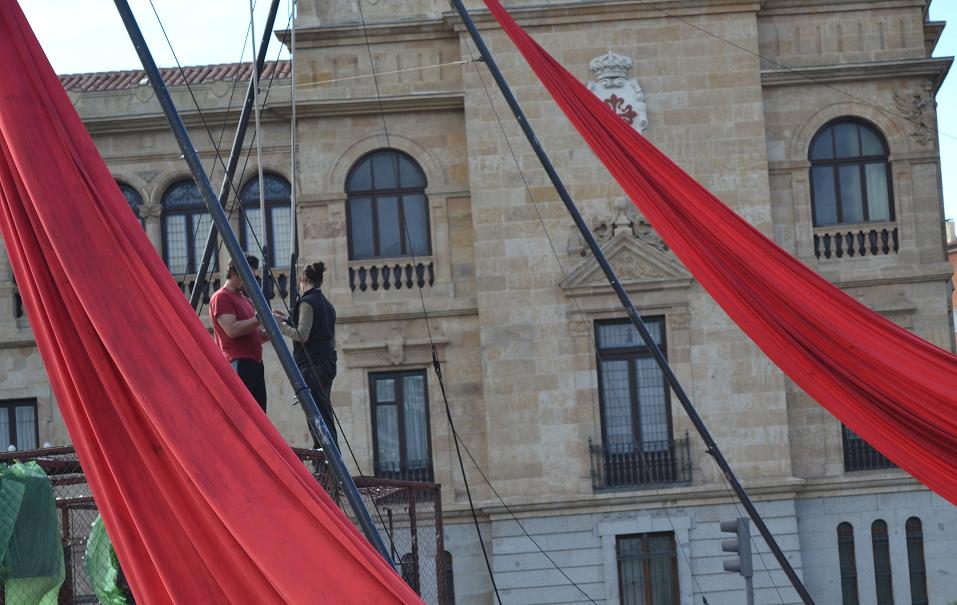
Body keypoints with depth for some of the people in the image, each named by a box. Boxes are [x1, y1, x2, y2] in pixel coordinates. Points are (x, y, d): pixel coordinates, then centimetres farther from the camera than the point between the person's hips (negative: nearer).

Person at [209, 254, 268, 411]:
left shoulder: (245, 299, 23)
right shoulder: (221, 297, -5)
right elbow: (232, 330, -17)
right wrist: (260, 318, -14)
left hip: (255, 362, 9)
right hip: (238, 364, -9)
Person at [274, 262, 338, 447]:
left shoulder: (307, 302, -8)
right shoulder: (327, 304, 18)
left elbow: (302, 335, -15)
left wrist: (281, 326, -1)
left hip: (312, 364, -9)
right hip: (327, 361, 9)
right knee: (324, 414, 9)